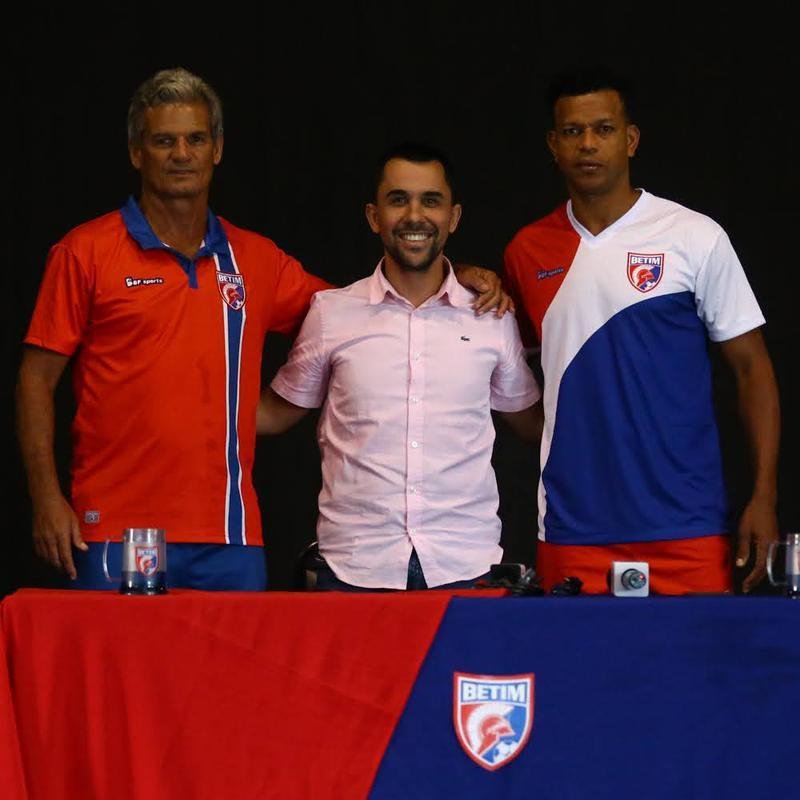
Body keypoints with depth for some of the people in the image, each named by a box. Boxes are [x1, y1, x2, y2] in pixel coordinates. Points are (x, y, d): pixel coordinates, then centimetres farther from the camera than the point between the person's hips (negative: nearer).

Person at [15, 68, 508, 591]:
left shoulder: (255, 260, 14)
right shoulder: (86, 252, 3)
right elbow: (37, 378, 2)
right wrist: (47, 498, -7)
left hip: (230, 538, 3)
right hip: (114, 532, -3)